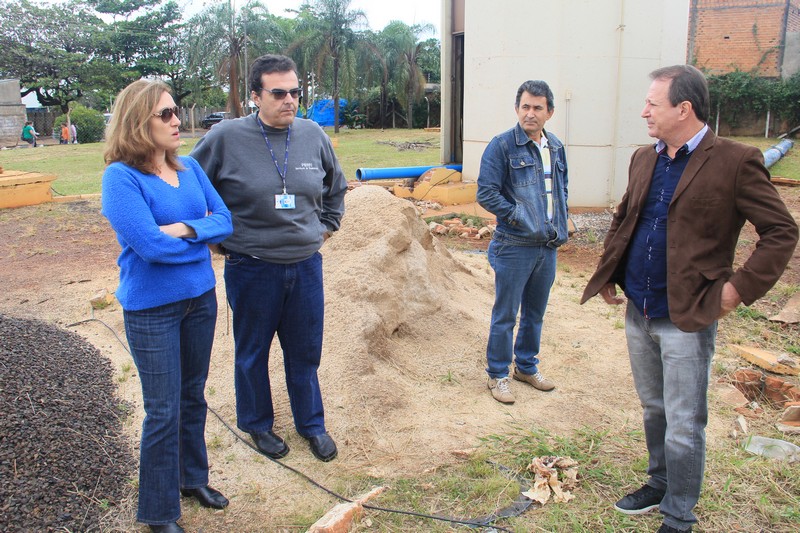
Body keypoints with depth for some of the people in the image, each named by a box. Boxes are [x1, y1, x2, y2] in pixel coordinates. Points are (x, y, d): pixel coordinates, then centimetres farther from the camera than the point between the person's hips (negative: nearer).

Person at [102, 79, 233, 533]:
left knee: (194, 396, 19)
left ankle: (193, 477, 41)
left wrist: (185, 229, -20)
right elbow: (150, 245, -25)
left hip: (200, 298, 6)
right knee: (164, 411, 5)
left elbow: (225, 219, -3)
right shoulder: (121, 177, -16)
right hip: (152, 309, -6)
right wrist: (204, 236, -11)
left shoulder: (190, 167, 2)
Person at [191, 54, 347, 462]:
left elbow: (336, 187, 21)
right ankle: (258, 424, 36)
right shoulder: (226, 137, -10)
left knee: (306, 352, 14)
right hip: (251, 269, -2)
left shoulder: (314, 136, 1)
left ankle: (311, 423, 35)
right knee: (252, 353, 14)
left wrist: (326, 226, 15)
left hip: (306, 265, 3)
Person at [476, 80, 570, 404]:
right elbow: (486, 193, -14)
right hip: (515, 247, -6)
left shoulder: (555, 147, 9)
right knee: (506, 315, 3)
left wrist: (560, 226, 9)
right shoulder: (502, 146, -11)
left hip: (548, 247, 7)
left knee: (536, 313, 18)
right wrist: (518, 216, -16)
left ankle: (526, 366, 36)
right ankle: (498, 375, 19)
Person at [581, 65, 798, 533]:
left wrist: (740, 288, -16)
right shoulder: (644, 159, 8)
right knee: (654, 409, 22)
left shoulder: (735, 161, -11)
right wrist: (608, 274, 12)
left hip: (688, 317, -6)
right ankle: (659, 485, 41)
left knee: (683, 426, 3)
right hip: (638, 310, 6)